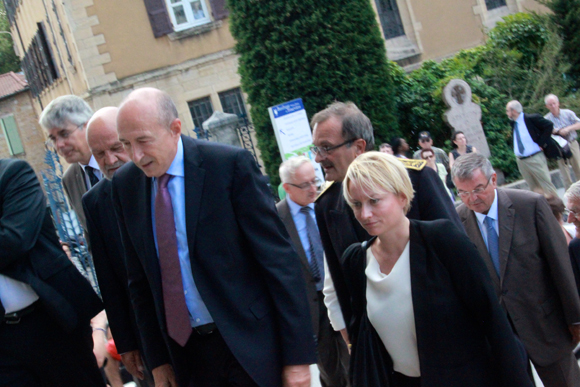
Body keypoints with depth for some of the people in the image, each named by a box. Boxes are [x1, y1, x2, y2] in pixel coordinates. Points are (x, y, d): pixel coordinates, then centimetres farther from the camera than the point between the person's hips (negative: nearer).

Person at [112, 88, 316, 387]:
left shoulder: (231, 164, -13)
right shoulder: (124, 184, 2)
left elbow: (279, 259, -12)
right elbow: (140, 278, 10)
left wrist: (297, 354, -12)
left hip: (251, 344, -4)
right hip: (187, 351, 4)